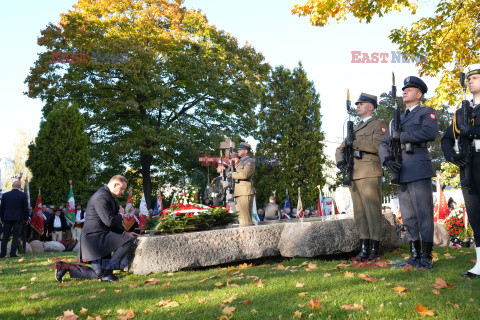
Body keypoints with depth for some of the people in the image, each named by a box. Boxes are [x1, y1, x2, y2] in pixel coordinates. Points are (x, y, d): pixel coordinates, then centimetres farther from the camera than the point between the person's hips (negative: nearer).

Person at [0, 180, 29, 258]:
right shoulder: (23, 195, -3)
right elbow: (26, 208, -2)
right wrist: (26, 218, 7)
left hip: (7, 219, 2)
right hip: (18, 219, -2)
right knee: (16, 236, 2)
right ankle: (13, 253, -3)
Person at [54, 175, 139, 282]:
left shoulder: (109, 197, 17)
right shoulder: (101, 196, -16)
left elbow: (112, 223, 23)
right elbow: (109, 221, -24)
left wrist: (124, 232, 10)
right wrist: (121, 215, -5)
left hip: (101, 237, 10)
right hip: (95, 236, -10)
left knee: (98, 274, 10)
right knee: (128, 241, -21)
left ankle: (64, 266, 14)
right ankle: (107, 271, -13)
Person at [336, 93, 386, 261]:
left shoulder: (378, 124, 5)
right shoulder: (355, 128, 25)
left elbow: (378, 145, -14)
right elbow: (340, 149, 22)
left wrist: (354, 143, -11)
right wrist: (341, 161, 1)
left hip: (370, 173, -7)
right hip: (354, 175, 7)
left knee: (372, 211, -6)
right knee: (359, 213, 5)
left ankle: (374, 250, -2)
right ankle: (364, 249, 9)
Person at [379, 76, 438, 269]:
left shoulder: (426, 113, 8)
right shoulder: (398, 119, 25)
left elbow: (430, 133, -14)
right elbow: (383, 144, 18)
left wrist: (401, 136, -10)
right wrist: (387, 159, -3)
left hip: (419, 170, -6)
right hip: (402, 172, 6)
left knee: (423, 215, -5)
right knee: (408, 217, 8)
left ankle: (426, 257, 1)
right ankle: (414, 256, 15)